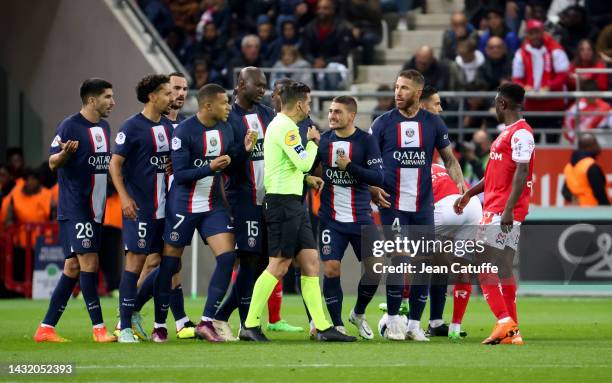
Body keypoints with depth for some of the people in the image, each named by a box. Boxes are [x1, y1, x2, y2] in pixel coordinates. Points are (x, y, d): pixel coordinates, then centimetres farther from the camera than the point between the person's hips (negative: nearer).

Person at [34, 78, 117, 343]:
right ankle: (99, 328, -9)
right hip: (74, 208, -8)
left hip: (94, 208, 8)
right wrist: (65, 153, -31)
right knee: (89, 262, -12)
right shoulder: (70, 126, -10)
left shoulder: (104, 127, 14)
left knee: (74, 267, 7)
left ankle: (46, 328, 11)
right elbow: (52, 163, -11)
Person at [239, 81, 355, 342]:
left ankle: (323, 327, 3)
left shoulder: (280, 125, 19)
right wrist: (313, 141, -3)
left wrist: (306, 178, 14)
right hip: (283, 201, -11)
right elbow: (303, 162, -20)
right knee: (278, 265, -9)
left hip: (292, 203, 11)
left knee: (310, 261, 5)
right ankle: (250, 326, -4)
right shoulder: (286, 127, -13)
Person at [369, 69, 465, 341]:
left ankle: (414, 323, 10)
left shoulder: (433, 123, 5)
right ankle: (393, 320, 3)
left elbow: (448, 158, 10)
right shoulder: (383, 123, 1)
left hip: (423, 204, 2)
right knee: (397, 260, -8)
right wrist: (372, 188, -12)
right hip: (393, 204, -2)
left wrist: (460, 182, -8)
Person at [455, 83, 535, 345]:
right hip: (495, 209, 10)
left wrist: (508, 209, -26)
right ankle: (511, 330, 9)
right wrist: (469, 193, 34)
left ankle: (505, 322, -18)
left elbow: (521, 173, -20)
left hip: (501, 213, -10)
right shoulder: (508, 133, 19)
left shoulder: (521, 133, -12)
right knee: (503, 269, 9)